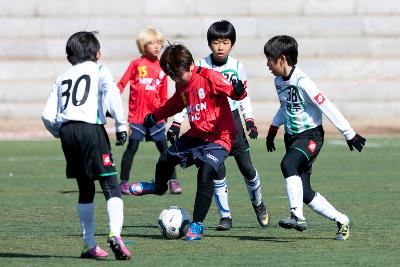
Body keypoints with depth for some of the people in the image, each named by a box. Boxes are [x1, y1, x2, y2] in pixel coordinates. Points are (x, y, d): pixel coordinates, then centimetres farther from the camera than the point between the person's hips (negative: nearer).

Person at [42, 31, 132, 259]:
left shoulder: (62, 79, 23)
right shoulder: (99, 70, 12)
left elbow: (48, 115, 13)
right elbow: (111, 93, -10)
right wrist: (121, 125, -8)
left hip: (67, 131, 4)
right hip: (91, 129, -4)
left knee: (85, 189, 16)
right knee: (111, 186, -6)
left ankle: (90, 245, 16)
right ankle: (115, 234, -28)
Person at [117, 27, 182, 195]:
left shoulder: (162, 67, 8)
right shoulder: (136, 64, -1)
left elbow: (163, 96, 14)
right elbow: (122, 84, -1)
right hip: (137, 116, -3)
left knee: (164, 147, 2)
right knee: (132, 147, -3)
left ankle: (173, 181, 8)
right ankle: (124, 182, 5)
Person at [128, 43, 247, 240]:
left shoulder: (209, 78, -19)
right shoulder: (182, 86, 6)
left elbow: (232, 91, -26)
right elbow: (174, 105, 26)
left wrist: (238, 90, -48)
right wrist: (153, 117, 32)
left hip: (218, 137, -9)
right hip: (196, 135, 9)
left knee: (205, 175, -25)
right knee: (166, 159, 20)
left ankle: (197, 225, -17)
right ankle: (158, 186, 56)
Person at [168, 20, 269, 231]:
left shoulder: (237, 67, 0)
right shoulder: (201, 67, -7)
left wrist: (250, 121, 5)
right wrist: (176, 123, -7)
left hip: (232, 120, 2)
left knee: (247, 168, 1)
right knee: (217, 171, -7)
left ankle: (258, 204, 27)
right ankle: (225, 217, 4)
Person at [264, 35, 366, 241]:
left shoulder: (302, 82, -20)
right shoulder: (279, 81, 6)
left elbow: (327, 108, -19)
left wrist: (349, 134, -18)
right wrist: (273, 129, 20)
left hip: (311, 135, -8)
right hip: (292, 137, 8)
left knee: (288, 164, -35)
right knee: (304, 193, 2)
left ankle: (297, 216, -37)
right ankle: (342, 221, 16)